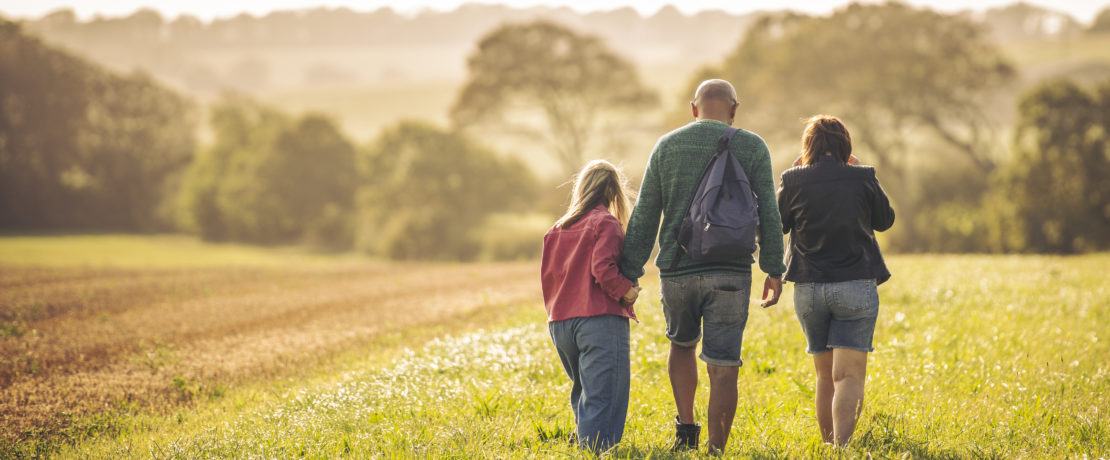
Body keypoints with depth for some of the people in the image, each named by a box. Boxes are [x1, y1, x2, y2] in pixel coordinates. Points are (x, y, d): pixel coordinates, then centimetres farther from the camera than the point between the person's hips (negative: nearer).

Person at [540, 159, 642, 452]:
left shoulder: (557, 228, 15)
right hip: (600, 319, -7)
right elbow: (603, 269, -17)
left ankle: (584, 446, 18)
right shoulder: (606, 223, -5)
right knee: (603, 397, -8)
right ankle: (598, 449, -15)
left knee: (582, 392, 19)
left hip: (560, 323, 7)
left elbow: (547, 275, 16)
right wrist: (626, 291, -5)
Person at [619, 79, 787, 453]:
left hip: (677, 269, 2)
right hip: (730, 274, -2)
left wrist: (629, 272, 8)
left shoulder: (667, 146, 7)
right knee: (723, 368, 1)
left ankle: (686, 429, 16)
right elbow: (768, 213, 0)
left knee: (682, 343, 27)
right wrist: (774, 271, 6)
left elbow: (644, 216, 6)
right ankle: (716, 452, 0)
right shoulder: (751, 147, 2)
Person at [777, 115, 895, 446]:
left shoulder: (794, 182, -2)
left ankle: (828, 444, 21)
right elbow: (885, 220, 12)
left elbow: (776, 226, 12)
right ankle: (842, 447, -22)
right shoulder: (863, 179, -4)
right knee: (848, 375, -7)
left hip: (808, 288, 2)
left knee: (825, 376, 16)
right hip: (856, 285, -2)